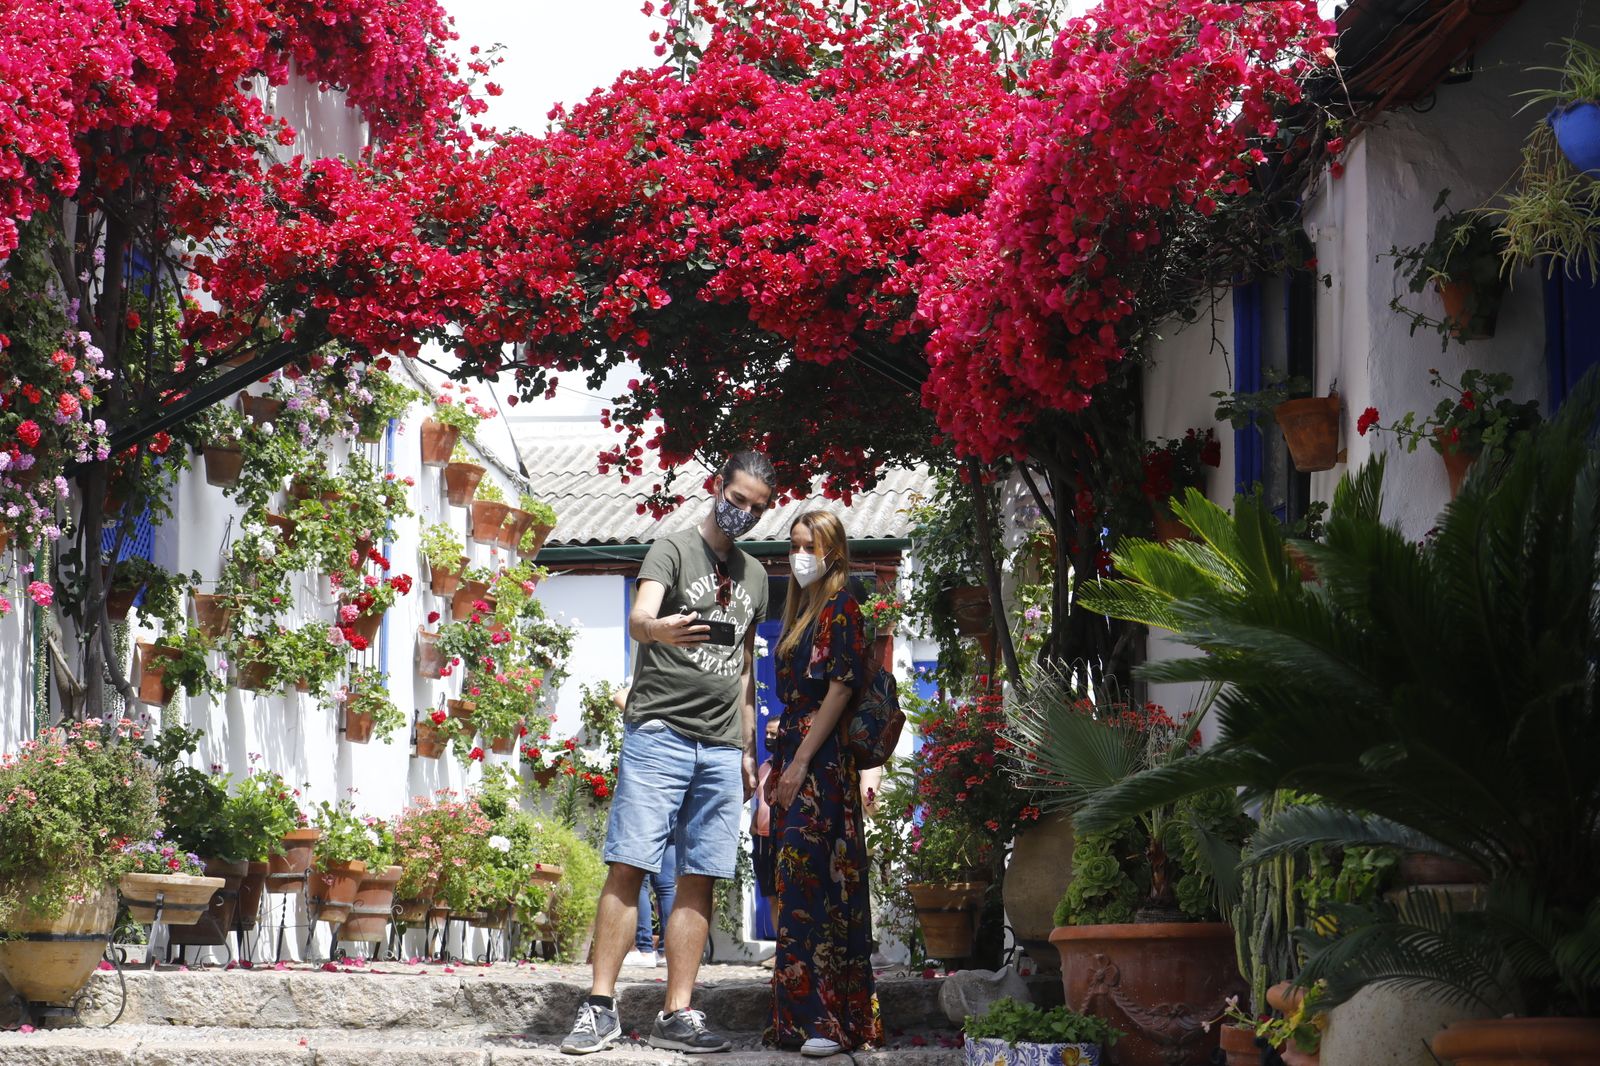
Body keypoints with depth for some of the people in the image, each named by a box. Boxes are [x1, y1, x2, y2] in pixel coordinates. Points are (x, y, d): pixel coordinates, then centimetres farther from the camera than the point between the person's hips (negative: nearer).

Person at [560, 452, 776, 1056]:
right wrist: (658, 628, -42)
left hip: (721, 749, 5)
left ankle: (677, 1016, 2)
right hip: (660, 730, -5)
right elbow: (638, 616, -19)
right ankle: (600, 1008, -9)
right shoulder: (674, 551, 1)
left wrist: (748, 749, 21)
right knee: (628, 865, -9)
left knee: (700, 878, 1)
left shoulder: (754, 575, 19)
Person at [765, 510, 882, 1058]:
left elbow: (841, 687, -14)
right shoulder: (801, 610, 20)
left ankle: (831, 1020, -14)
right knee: (796, 885, 6)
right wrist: (779, 764, 17)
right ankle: (799, 1016, 8)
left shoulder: (841, 607, -6)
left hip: (823, 763, -9)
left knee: (815, 883, -13)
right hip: (793, 757, 9)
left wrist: (800, 762, -17)